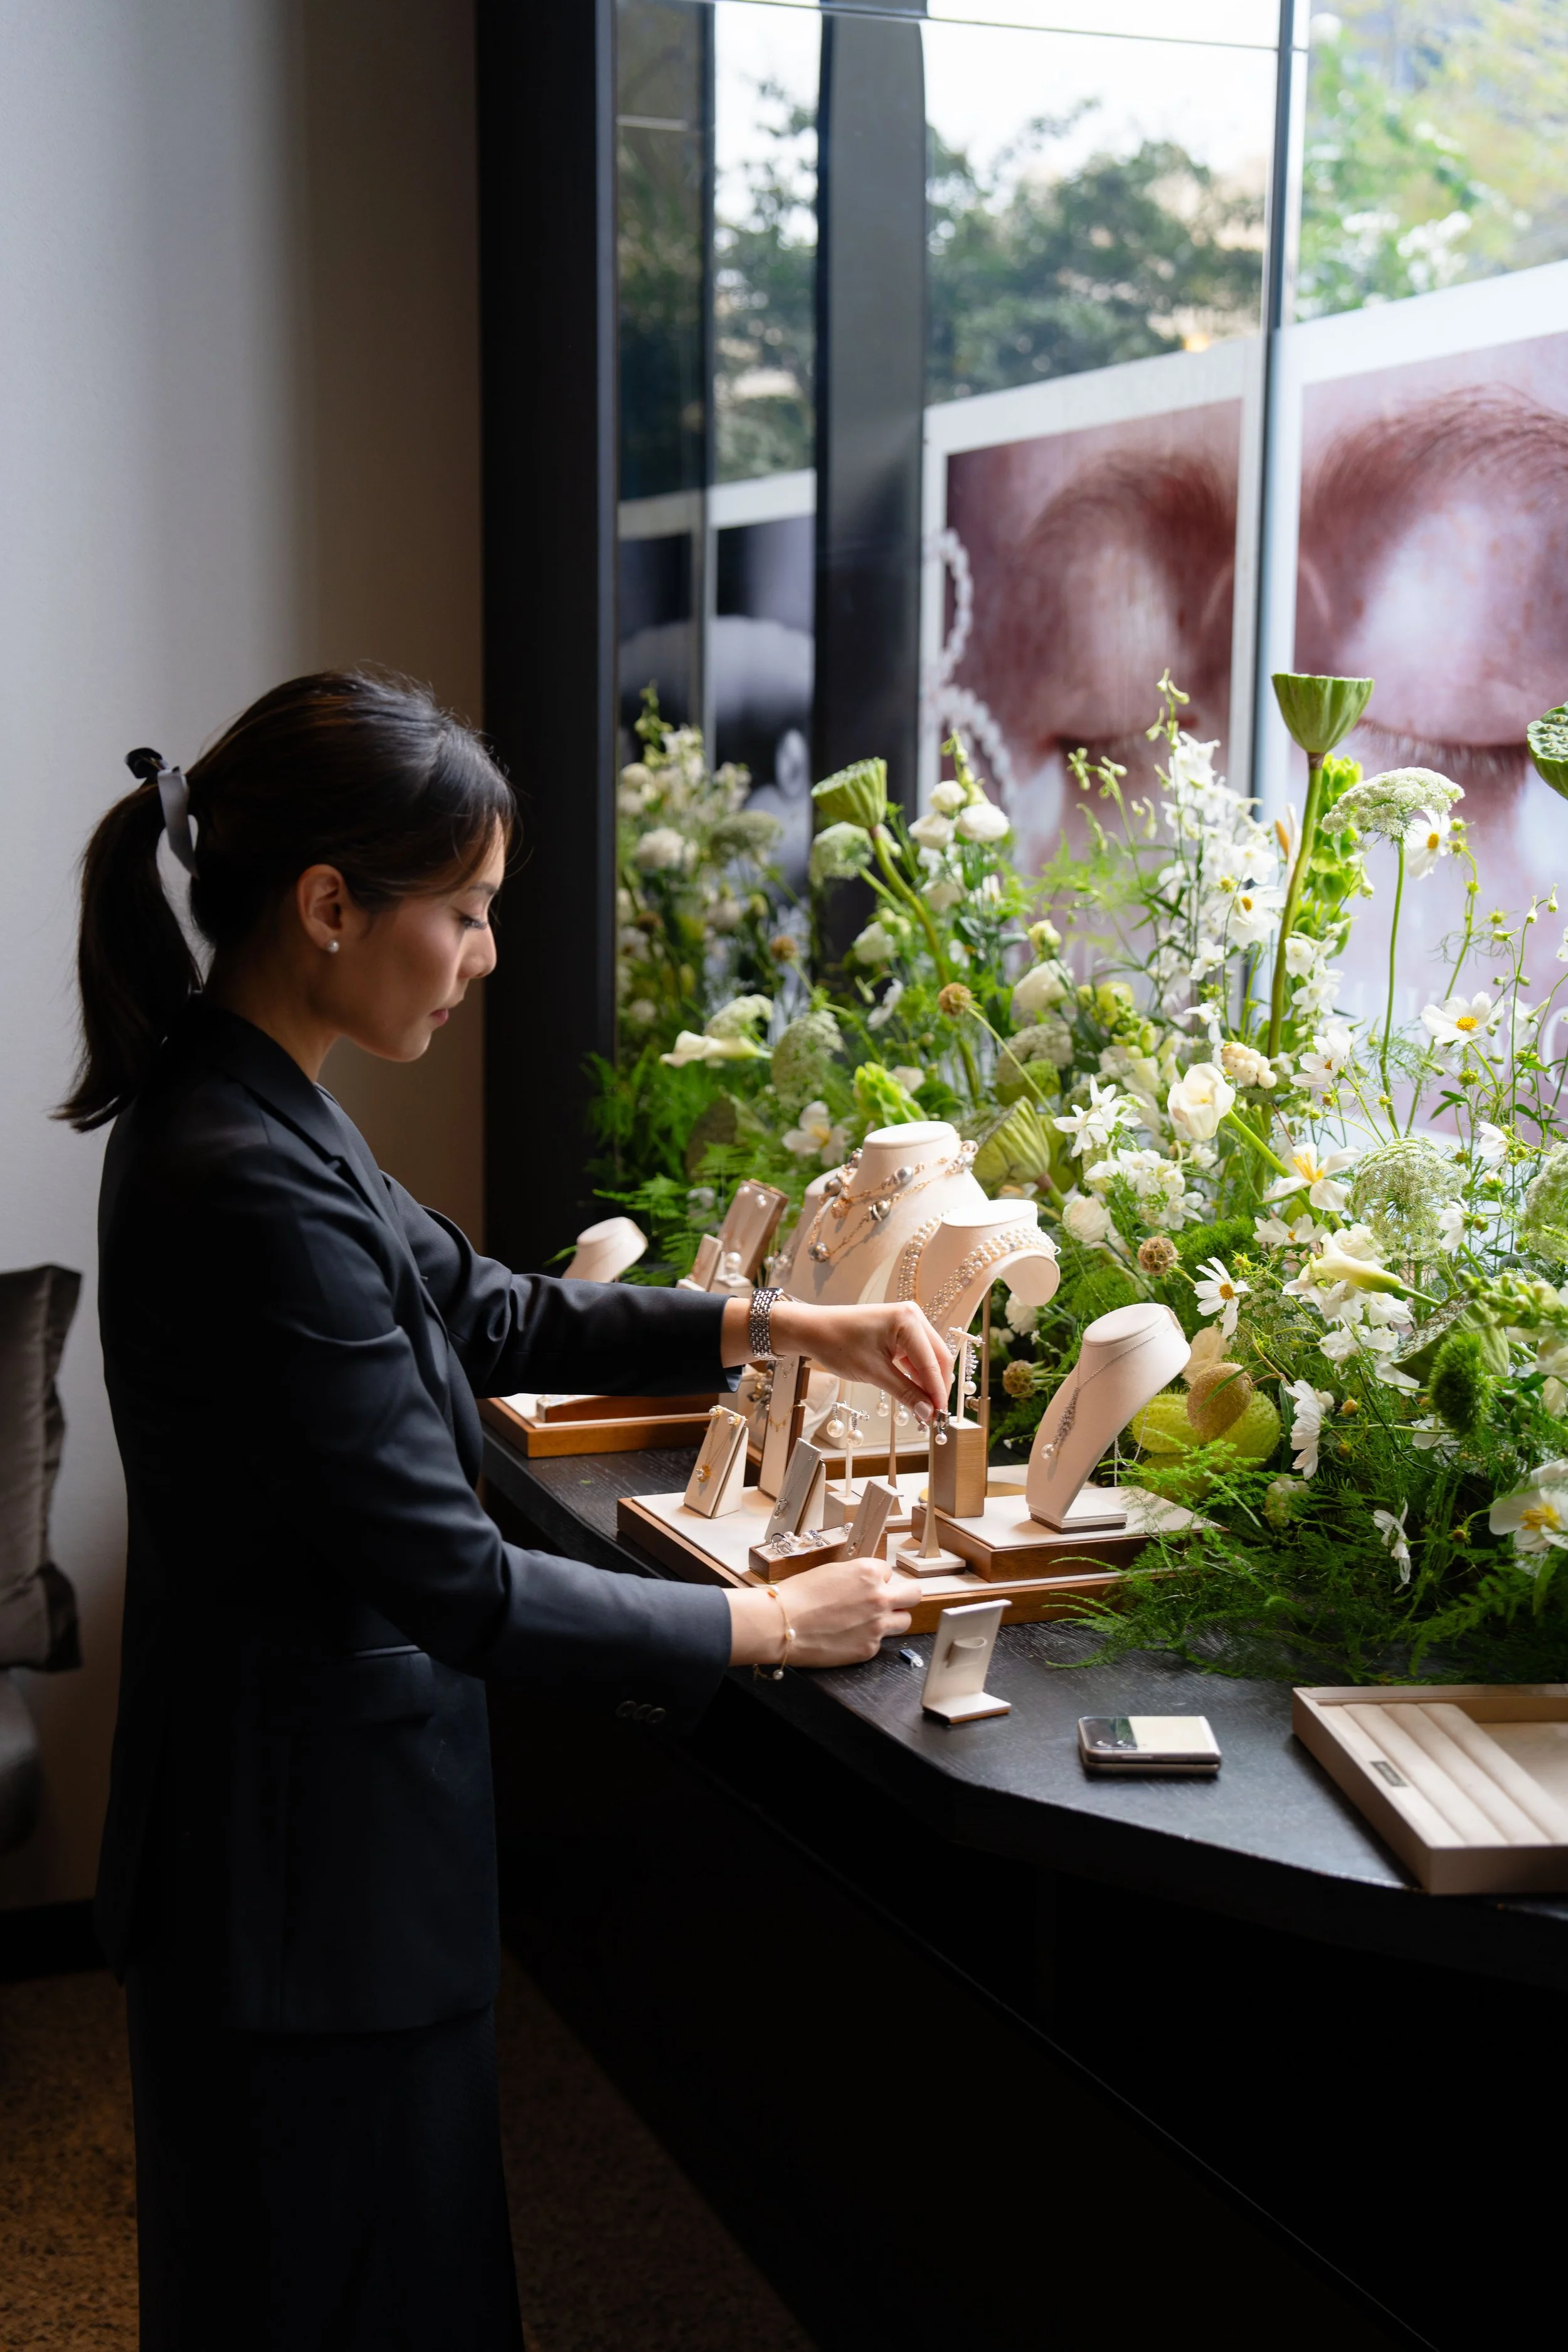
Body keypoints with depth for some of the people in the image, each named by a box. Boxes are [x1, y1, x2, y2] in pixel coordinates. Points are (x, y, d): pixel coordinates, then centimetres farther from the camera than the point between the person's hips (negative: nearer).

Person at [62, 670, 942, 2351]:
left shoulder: (239, 1108, 3)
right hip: (311, 1847, -9)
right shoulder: (248, 1185, -28)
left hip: (288, 1804, 9)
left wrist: (776, 1326, 8)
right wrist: (775, 1625, -14)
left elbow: (484, 1314, 15)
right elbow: (453, 1582, -26)